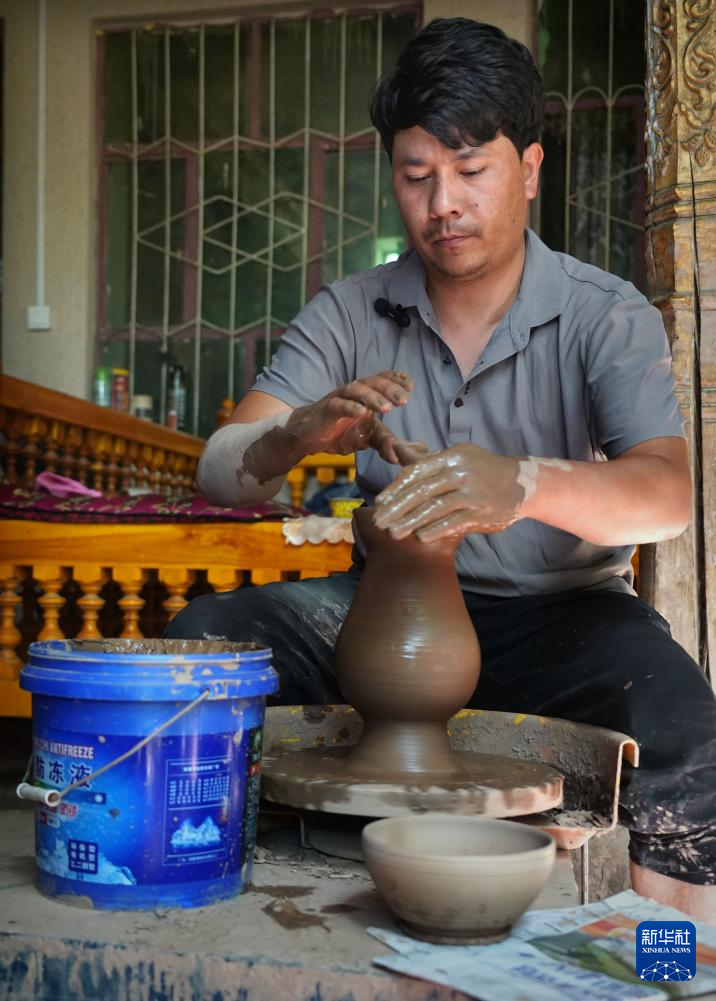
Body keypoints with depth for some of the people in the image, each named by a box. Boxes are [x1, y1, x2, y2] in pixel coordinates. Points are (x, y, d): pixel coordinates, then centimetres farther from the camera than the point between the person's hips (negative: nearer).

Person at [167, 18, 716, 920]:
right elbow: (219, 472, -9)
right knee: (204, 636, -20)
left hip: (559, 612, -2)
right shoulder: (350, 314, 0)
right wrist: (298, 435, -33)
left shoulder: (606, 316, -8)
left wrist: (522, 484, -46)